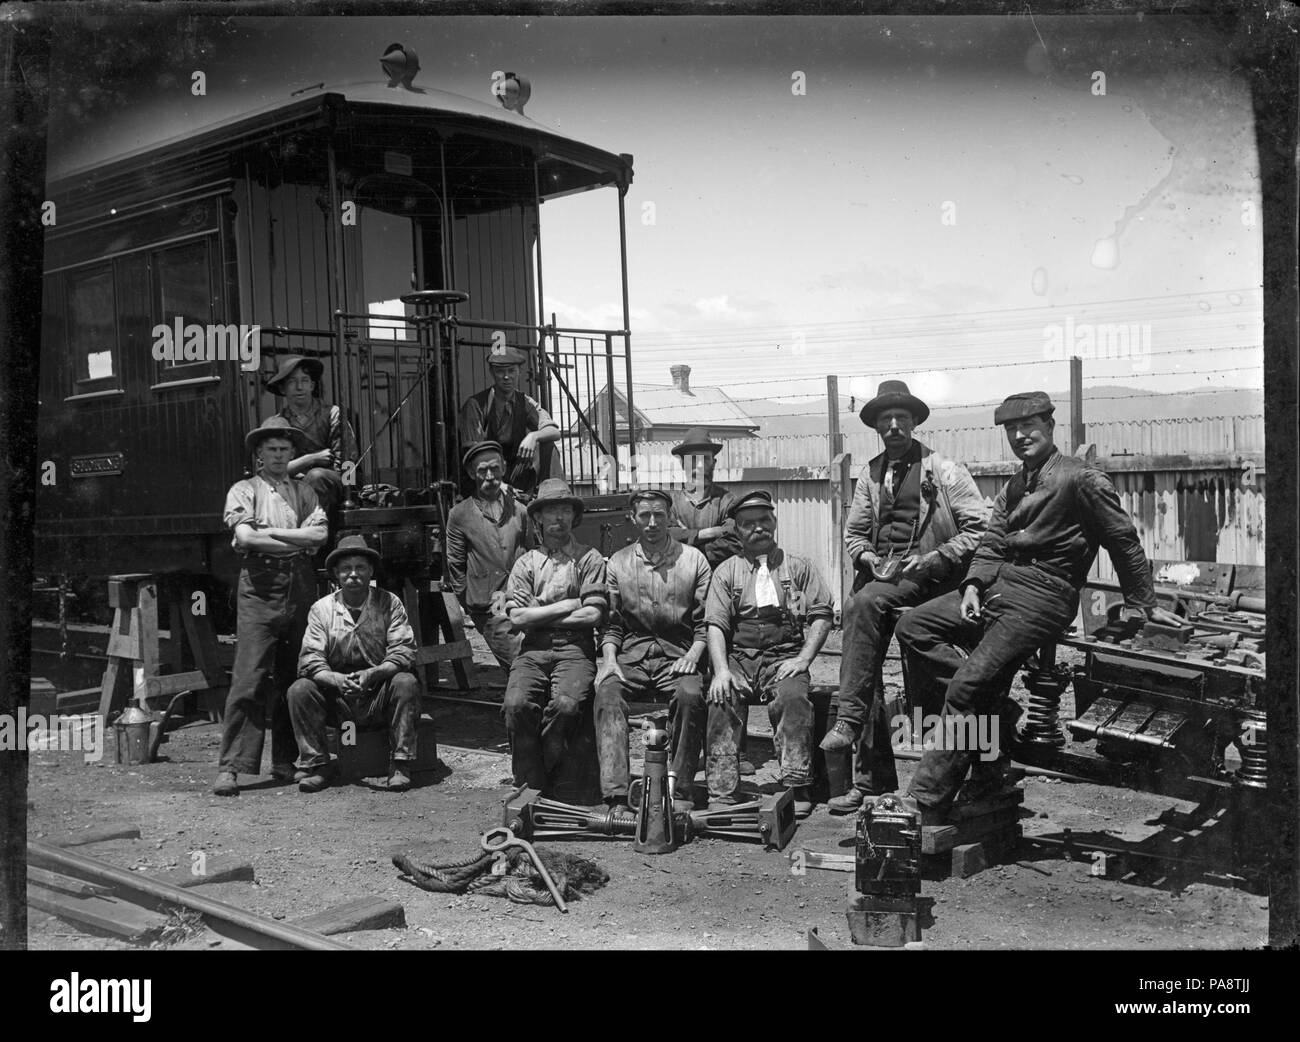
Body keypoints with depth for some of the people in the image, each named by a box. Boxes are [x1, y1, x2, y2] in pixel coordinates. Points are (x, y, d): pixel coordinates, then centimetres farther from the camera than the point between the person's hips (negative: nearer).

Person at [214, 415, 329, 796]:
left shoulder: (307, 492, 17)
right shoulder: (244, 490, 9)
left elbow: (320, 534, 1)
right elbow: (245, 538, -7)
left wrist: (271, 532, -6)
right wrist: (298, 543, -5)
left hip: (301, 586, 3)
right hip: (260, 585, -3)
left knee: (294, 678, 4)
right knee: (249, 677, -9)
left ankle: (286, 762, 13)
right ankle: (230, 767, -8)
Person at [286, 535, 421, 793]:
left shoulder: (389, 604, -1)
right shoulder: (321, 609, 1)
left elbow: (403, 653, -10)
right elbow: (311, 661, -7)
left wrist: (372, 674, -29)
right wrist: (336, 679, -29)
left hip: (380, 697, -1)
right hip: (336, 699, 1)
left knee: (406, 683, -29)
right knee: (299, 689, -22)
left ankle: (400, 765, -21)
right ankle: (316, 765, -10)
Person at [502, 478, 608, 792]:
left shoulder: (589, 558, 11)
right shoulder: (526, 562, 17)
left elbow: (594, 615, -1)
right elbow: (517, 617, 4)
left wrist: (539, 616, 1)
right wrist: (567, 606, -1)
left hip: (575, 648, -2)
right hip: (533, 649, 2)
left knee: (565, 704, -30)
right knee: (517, 703, -26)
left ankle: (548, 783, -13)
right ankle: (530, 786, -14)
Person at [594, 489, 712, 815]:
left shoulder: (693, 559, 10)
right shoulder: (618, 563, 14)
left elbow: (705, 621, 6)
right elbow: (610, 622, 12)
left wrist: (693, 654, -11)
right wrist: (609, 659, -5)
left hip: (678, 654, -1)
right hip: (630, 655, 1)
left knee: (690, 695, -34)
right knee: (607, 694, -30)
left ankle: (681, 794, -26)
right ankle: (617, 797, -37)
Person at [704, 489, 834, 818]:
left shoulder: (798, 567, 15)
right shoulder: (726, 571, 14)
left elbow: (821, 614, 6)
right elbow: (716, 625, 3)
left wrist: (803, 659, -9)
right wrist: (721, 670, -14)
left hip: (784, 656, -1)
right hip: (738, 657, 1)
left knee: (793, 697, -33)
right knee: (722, 701, -30)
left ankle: (796, 788, -30)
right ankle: (721, 795, -29)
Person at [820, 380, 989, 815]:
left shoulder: (943, 470, 2)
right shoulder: (871, 474, 18)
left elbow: (980, 527, -3)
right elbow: (853, 532, 21)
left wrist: (931, 559, -12)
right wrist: (868, 558, -1)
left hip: (926, 575, -5)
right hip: (879, 574, 5)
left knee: (863, 604, -34)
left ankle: (848, 719, -31)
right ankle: (873, 776, 1)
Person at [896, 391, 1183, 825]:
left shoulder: (1081, 479, -4)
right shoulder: (1014, 487, 22)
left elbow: (1123, 541, -1)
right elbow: (992, 544, 16)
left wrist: (1143, 605, 1)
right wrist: (973, 586, -3)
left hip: (1042, 594, -9)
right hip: (998, 583, 9)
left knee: (969, 684, -21)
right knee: (912, 627, -8)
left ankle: (929, 803, -18)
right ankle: (991, 702, -8)